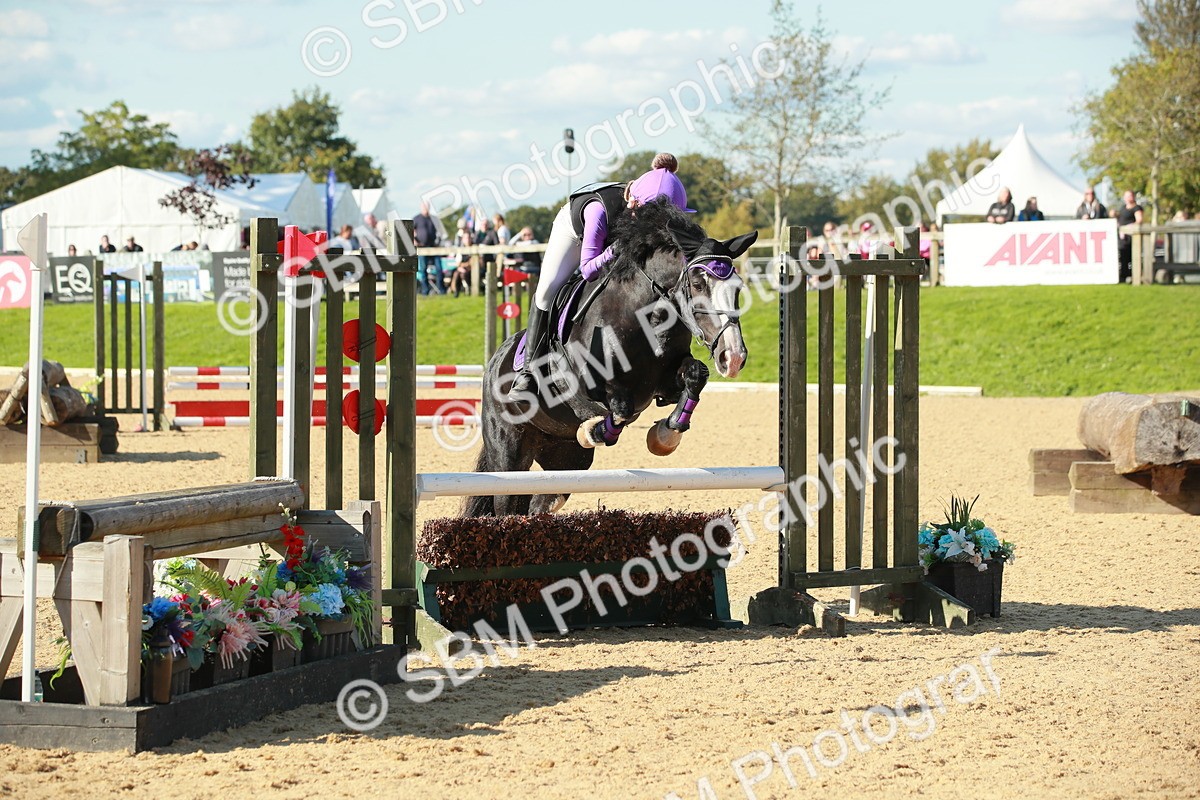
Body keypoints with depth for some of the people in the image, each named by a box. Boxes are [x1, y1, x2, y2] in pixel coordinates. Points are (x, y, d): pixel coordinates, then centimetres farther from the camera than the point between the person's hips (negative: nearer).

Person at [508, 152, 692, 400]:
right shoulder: (599, 210, -48)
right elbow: (587, 269, -39)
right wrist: (615, 251, -57)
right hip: (575, 226, -3)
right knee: (548, 290, -14)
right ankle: (529, 370, -3)